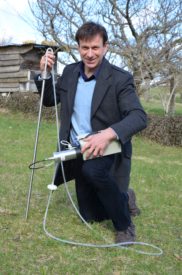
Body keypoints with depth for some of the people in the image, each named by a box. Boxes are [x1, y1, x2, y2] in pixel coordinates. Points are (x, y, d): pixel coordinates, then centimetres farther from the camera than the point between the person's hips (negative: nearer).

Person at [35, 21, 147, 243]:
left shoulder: (120, 79, -16)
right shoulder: (70, 72, 0)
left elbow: (139, 117, -26)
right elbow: (48, 101, 12)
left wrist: (109, 134, -44)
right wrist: (45, 73, -7)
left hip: (107, 149, -5)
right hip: (79, 151, 5)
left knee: (93, 170, -40)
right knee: (91, 216, 10)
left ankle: (124, 225, -15)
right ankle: (121, 199, 42)